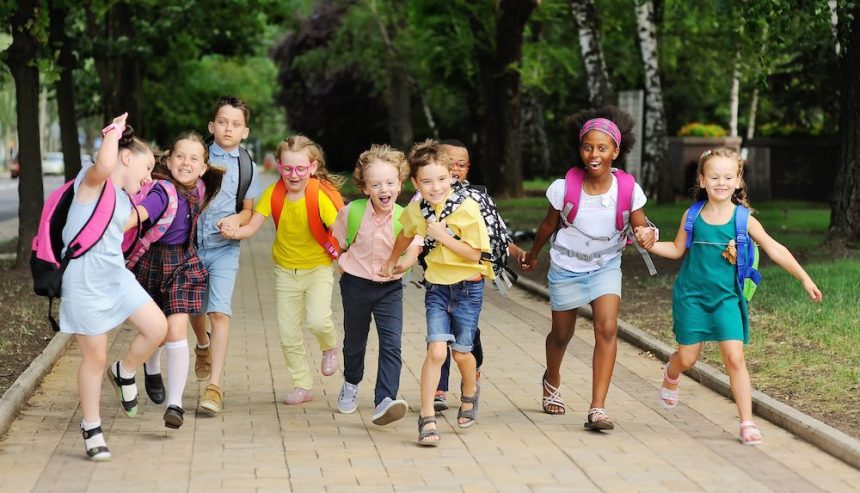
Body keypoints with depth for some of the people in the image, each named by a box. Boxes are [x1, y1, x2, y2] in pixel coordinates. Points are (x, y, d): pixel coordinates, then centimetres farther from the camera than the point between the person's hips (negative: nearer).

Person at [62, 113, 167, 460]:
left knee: (157, 327, -3)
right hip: (84, 282, -8)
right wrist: (115, 131, -21)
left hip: (116, 274, 8)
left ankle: (124, 373, 25)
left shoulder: (124, 201, 15)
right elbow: (105, 164, -35)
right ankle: (91, 429, 16)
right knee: (95, 356, 0)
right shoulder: (93, 181, -11)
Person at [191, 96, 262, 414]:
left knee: (219, 311, -17)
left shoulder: (247, 168, 3)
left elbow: (249, 210, 6)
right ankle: (203, 345, 53)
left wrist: (235, 220, -15)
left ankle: (214, 387, -20)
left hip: (225, 248, -2)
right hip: (192, 244, 2)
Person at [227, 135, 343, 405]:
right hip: (286, 269, 4)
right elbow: (252, 226, -14)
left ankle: (329, 347, 11)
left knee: (317, 320, -24)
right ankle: (303, 386, 24)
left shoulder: (321, 195, -22)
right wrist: (234, 232, -33)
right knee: (288, 335, 6)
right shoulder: (274, 193, -12)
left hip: (317, 267, -4)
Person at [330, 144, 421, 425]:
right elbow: (337, 243, 7)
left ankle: (384, 402, -21)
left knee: (391, 344, -16)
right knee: (354, 342, 17)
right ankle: (351, 385, 46)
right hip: (356, 285, 1)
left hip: (390, 288, -1)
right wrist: (345, 263, -2)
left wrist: (402, 265, -47)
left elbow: (413, 252, -28)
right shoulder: (352, 212, -12)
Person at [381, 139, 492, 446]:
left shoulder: (467, 209, -17)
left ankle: (469, 392, 42)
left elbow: (474, 254, -16)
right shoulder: (416, 210, -3)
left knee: (461, 352, 8)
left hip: (468, 288, -2)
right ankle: (427, 419, -8)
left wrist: (443, 236, -23)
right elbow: (406, 234, 21)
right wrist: (392, 261, 31)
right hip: (436, 288, 2)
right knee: (436, 350, -13)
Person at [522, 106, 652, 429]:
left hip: (605, 266, 0)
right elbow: (549, 225, -2)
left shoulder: (628, 189, -18)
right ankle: (552, 382, 50)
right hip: (566, 267, 0)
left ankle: (597, 409, -18)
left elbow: (640, 226, -9)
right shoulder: (565, 188, -19)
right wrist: (532, 256, 13)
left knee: (607, 329, -19)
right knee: (562, 334, 16)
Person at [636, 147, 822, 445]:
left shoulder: (743, 219, -7)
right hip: (691, 295, 1)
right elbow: (678, 249, 11)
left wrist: (803, 278, -7)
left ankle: (747, 422, -5)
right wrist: (650, 244, -5)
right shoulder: (692, 216, -3)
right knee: (687, 358, 9)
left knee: (734, 357, -13)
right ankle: (670, 376, 47)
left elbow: (774, 249, -5)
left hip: (726, 297, -1)